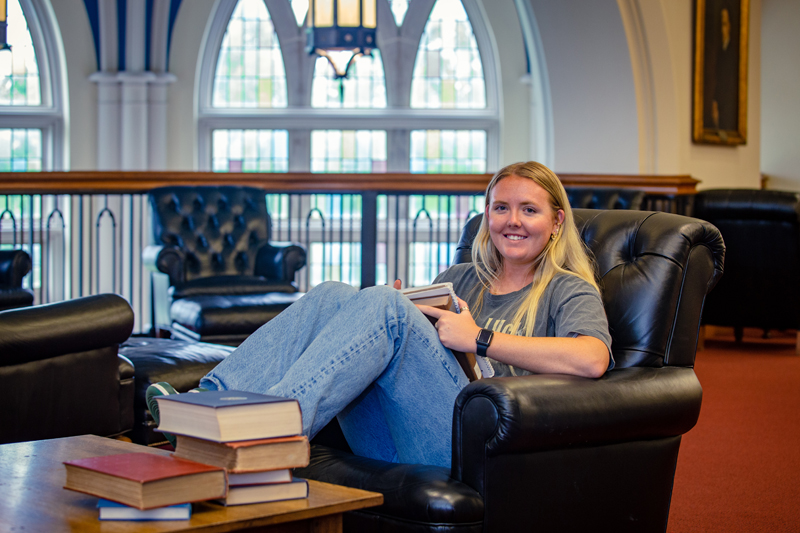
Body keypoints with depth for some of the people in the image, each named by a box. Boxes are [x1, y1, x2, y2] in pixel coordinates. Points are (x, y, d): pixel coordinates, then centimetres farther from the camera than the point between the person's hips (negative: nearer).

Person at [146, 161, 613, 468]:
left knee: (384, 306, -25)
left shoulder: (567, 291, 11)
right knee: (334, 296, -12)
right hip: (387, 442, 5)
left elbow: (592, 359, -11)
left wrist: (480, 339, -11)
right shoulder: (458, 278, 30)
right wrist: (399, 303, 5)